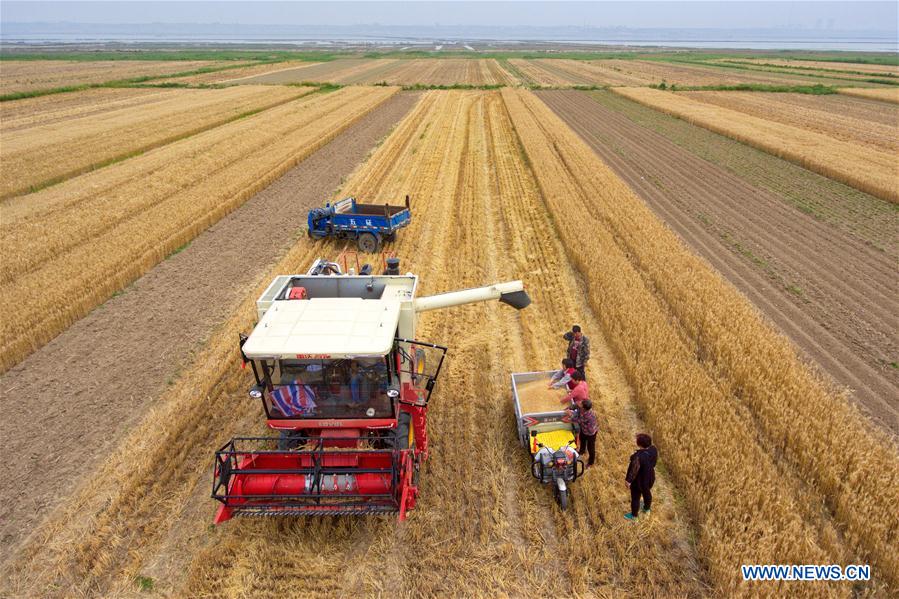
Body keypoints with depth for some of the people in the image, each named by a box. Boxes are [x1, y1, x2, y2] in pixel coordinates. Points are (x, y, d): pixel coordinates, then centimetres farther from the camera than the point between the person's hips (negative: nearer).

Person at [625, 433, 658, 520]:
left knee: (635, 497, 18)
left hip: (639, 481, -6)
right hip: (650, 477, 7)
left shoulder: (638, 456, -40)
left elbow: (634, 470, -28)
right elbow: (654, 460, 0)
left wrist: (628, 480, -13)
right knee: (647, 492, 32)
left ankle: (634, 515, 41)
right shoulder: (653, 449, -19)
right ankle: (647, 508, 58)